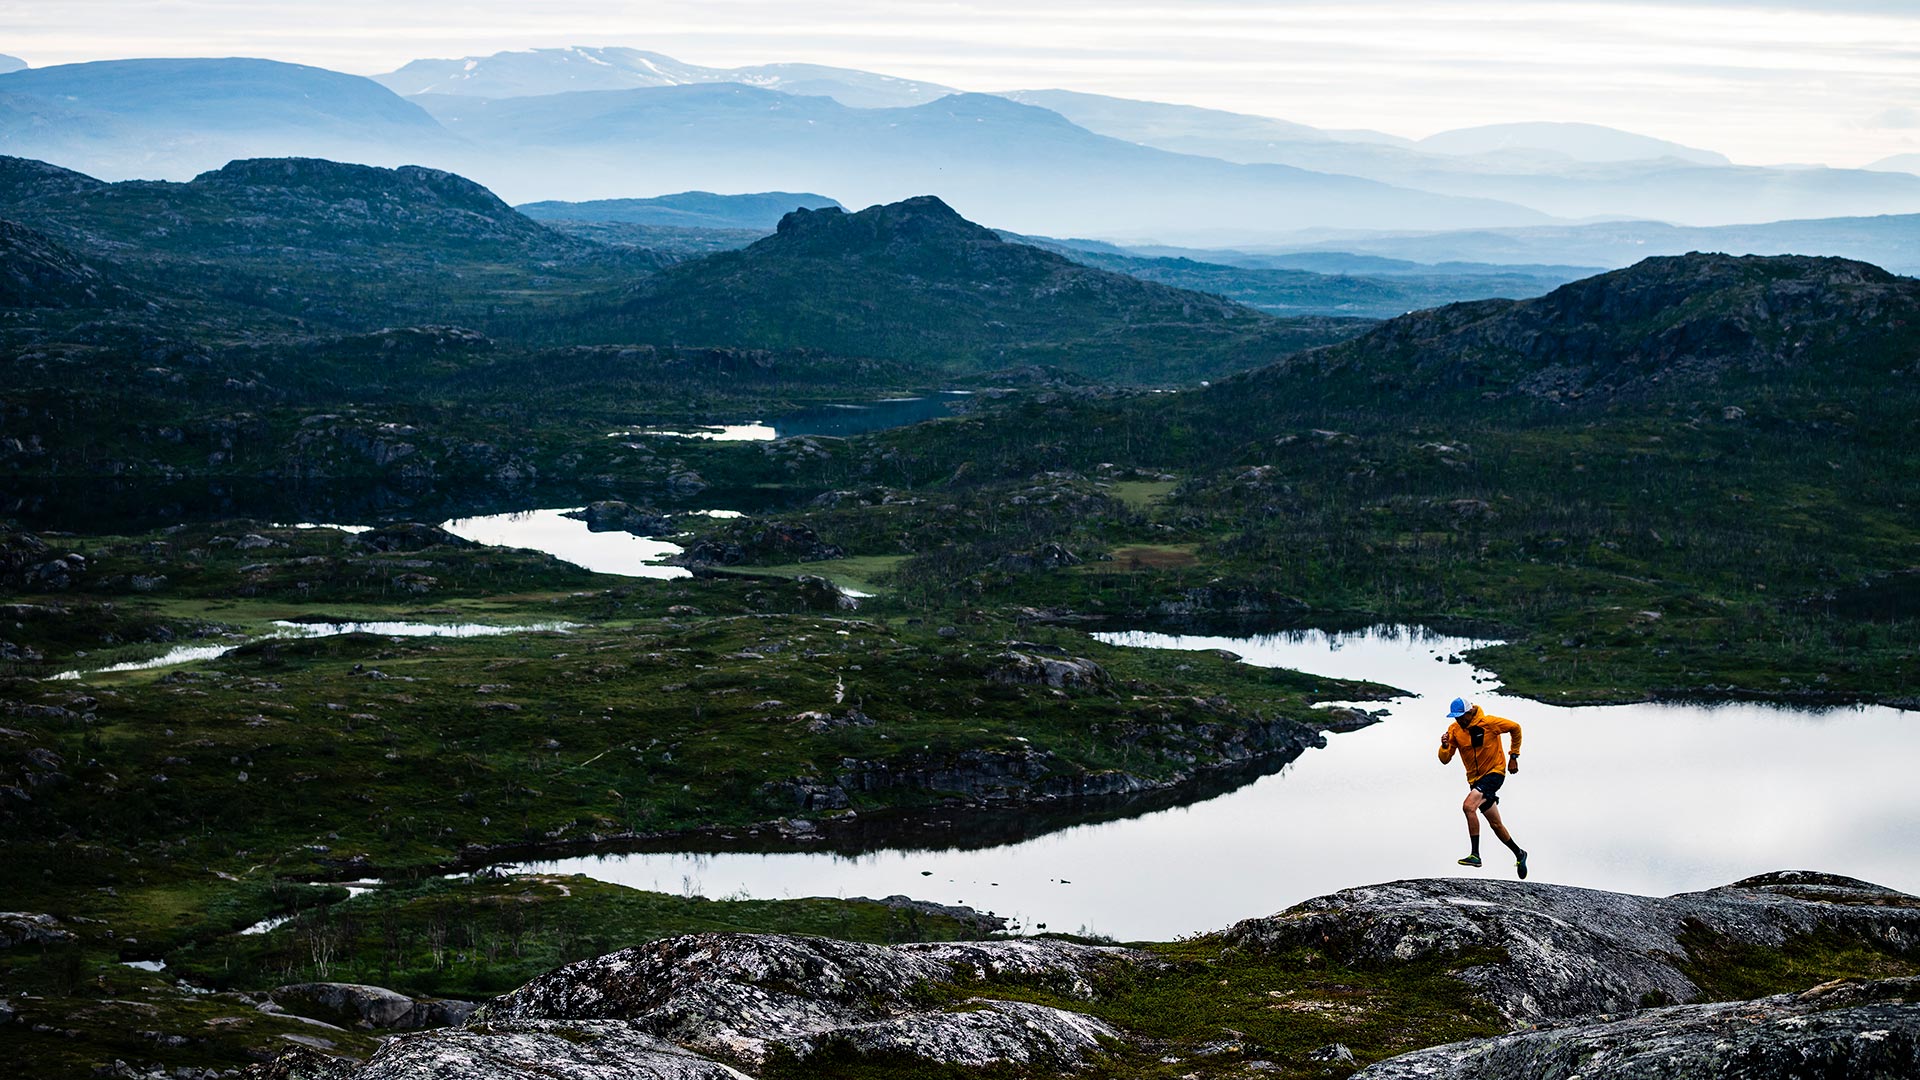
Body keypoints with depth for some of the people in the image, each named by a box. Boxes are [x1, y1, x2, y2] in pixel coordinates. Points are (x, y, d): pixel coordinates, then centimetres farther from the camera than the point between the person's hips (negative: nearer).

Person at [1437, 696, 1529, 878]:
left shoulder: (1489, 723, -16)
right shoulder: (1454, 730, -3)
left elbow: (1515, 728, 0)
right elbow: (1445, 760, -5)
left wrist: (1513, 756, 2)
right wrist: (1445, 746, -27)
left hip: (1494, 773, -6)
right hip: (1475, 779, 6)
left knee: (1469, 806, -28)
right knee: (1496, 824, 12)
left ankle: (1475, 855, -29)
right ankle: (1519, 854, 33)